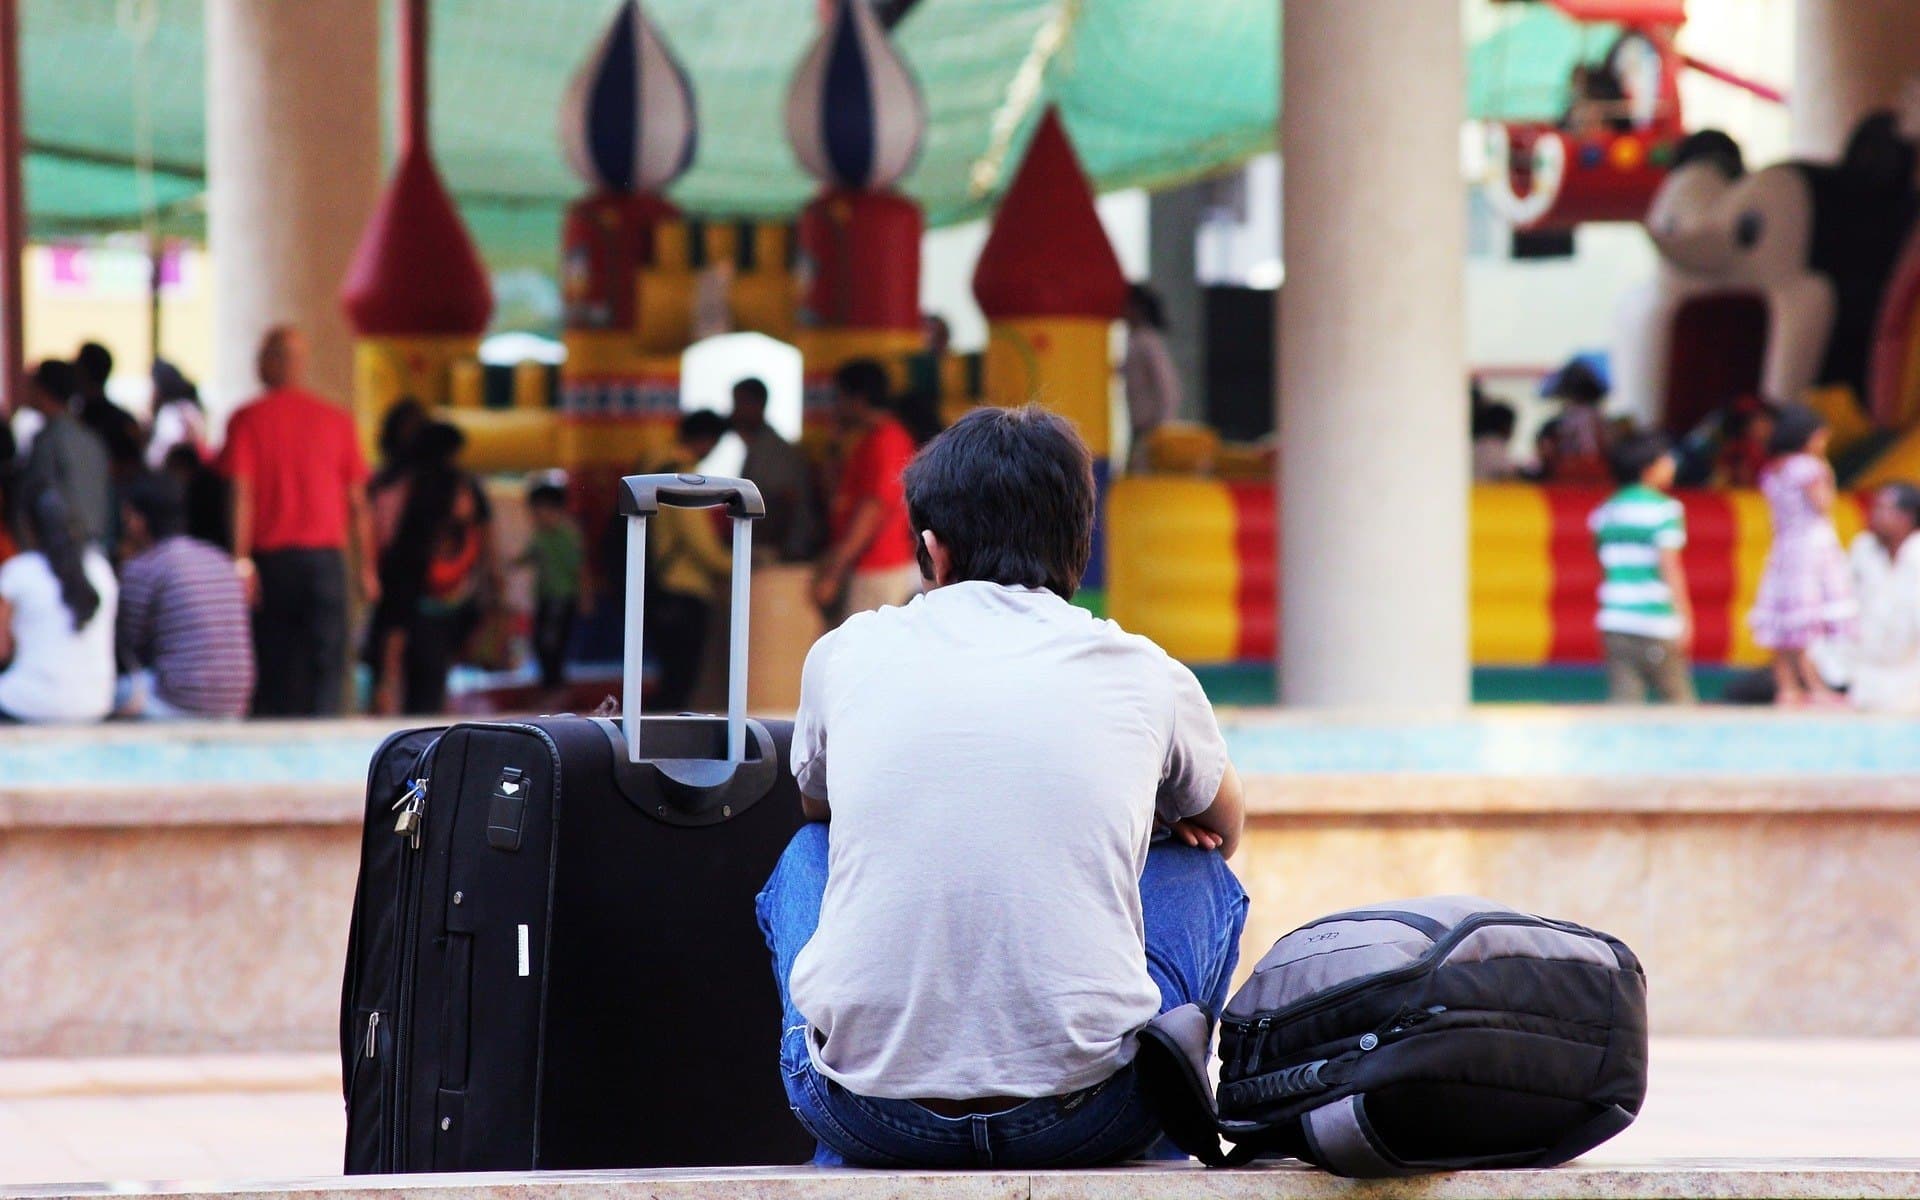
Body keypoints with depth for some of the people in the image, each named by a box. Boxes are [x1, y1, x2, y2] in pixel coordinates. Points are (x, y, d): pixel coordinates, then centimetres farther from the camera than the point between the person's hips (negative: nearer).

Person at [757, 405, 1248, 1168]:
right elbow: (1224, 828, 31)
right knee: (1202, 871, 27)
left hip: (866, 1120, 1)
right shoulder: (1145, 676, 8)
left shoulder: (847, 655, 9)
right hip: (1084, 1122, -1)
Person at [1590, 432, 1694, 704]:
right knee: (1677, 699, 6)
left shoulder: (1606, 511, 12)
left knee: (1623, 701, 1)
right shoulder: (1663, 509, -7)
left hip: (1615, 621, 5)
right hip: (1657, 620, -5)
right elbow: (1669, 566, -13)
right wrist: (1685, 616, -10)